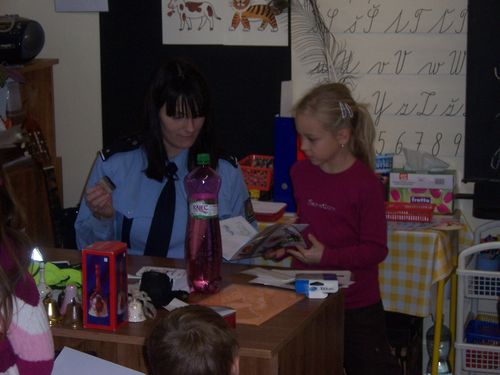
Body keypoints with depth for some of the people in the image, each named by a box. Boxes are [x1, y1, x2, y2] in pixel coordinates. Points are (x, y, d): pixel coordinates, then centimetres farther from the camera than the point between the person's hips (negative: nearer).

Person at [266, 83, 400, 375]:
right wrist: (286, 246, -1)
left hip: (356, 306, -6)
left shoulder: (365, 184, -18)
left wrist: (327, 256, -25)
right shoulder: (301, 172, 2)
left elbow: (376, 249, -16)